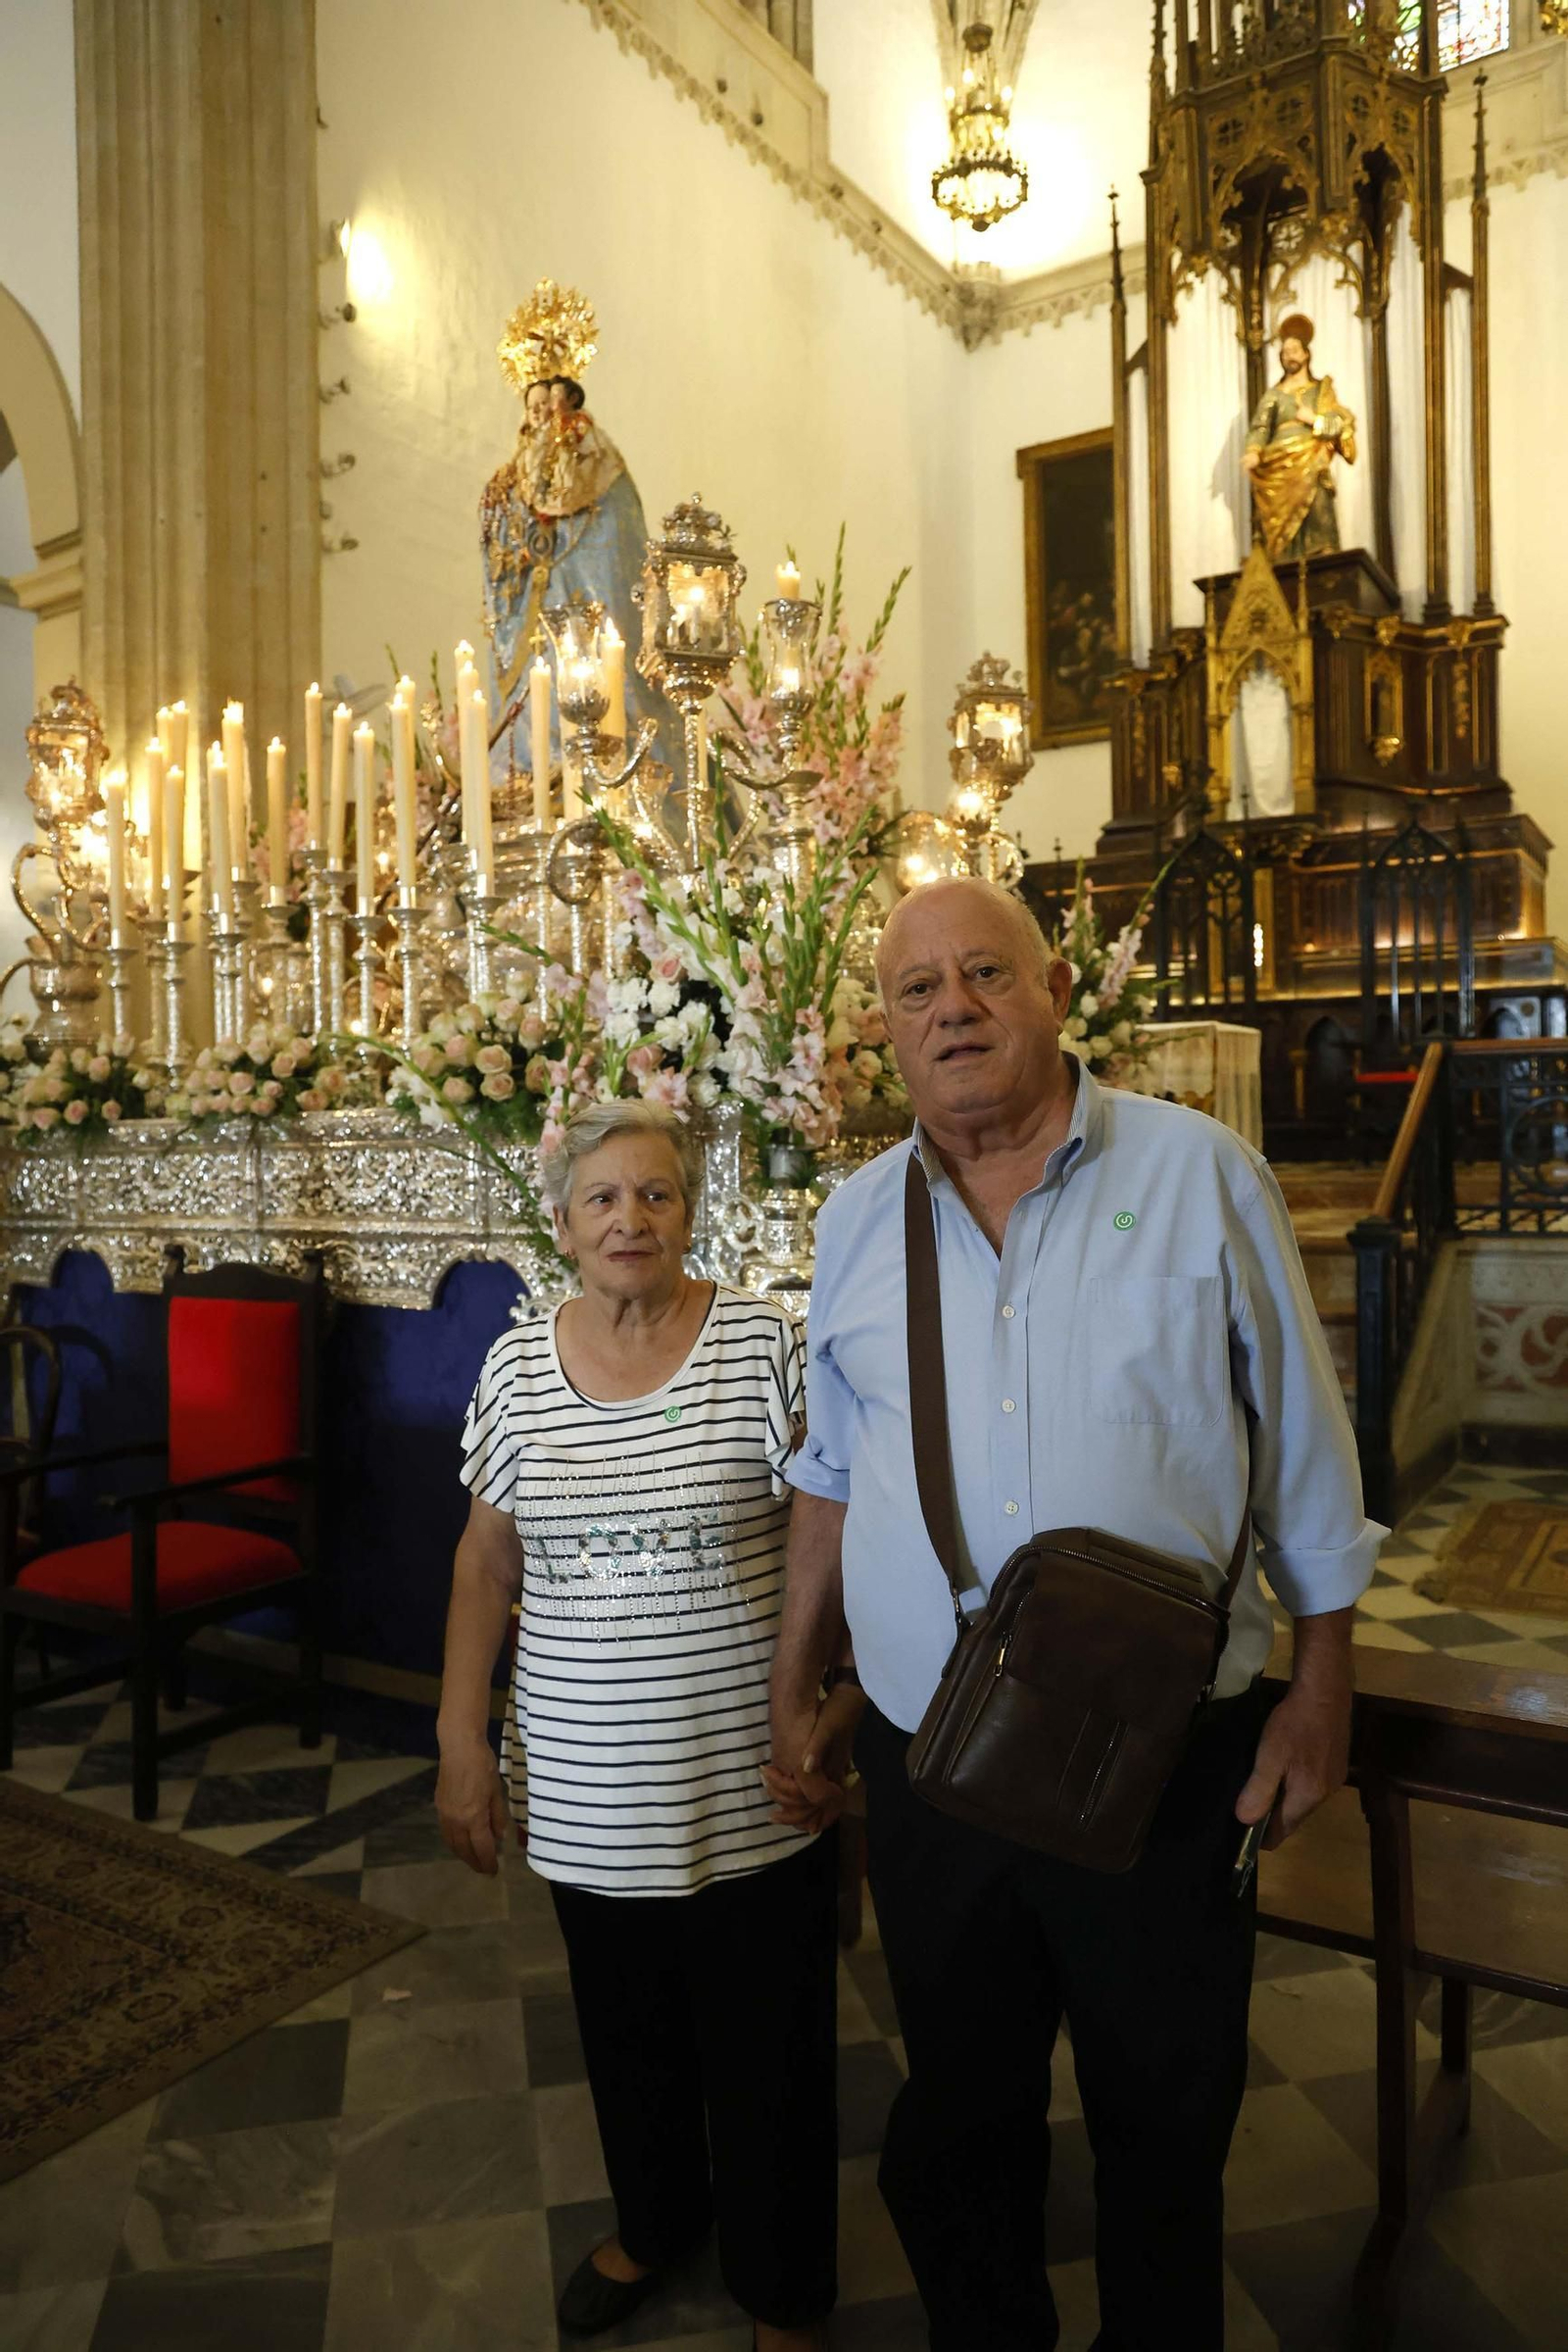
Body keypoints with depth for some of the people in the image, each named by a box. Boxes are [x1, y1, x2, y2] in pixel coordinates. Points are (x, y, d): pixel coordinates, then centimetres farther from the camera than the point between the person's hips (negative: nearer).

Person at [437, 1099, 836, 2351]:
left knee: (766, 2042, 14)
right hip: (586, 1789, 3)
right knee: (627, 2025, 24)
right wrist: (462, 1741, 4)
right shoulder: (517, 1364, -1)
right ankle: (654, 2219, 52)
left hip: (749, 1780, -3)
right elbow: (488, 1559, 5)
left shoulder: (767, 1342, -11)